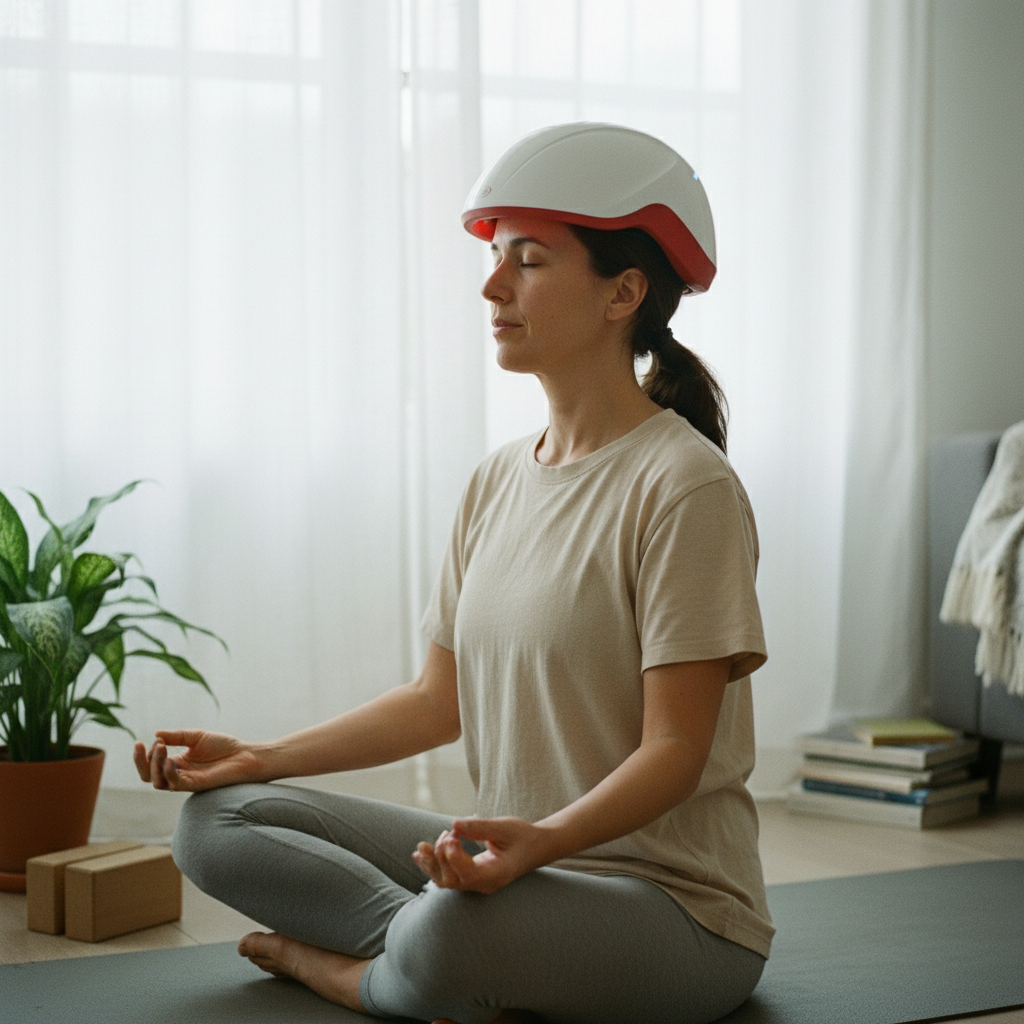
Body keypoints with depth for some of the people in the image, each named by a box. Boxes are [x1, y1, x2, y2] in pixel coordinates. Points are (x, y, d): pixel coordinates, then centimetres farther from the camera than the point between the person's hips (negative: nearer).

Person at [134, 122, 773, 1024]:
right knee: (214, 821, -1)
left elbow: (675, 746, -17)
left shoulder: (684, 484, -15)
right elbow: (441, 698, 13)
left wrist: (541, 839, -34)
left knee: (449, 932, -39)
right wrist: (261, 758, 6)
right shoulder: (498, 483, 10)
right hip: (519, 863, 8)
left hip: (678, 906, -8)